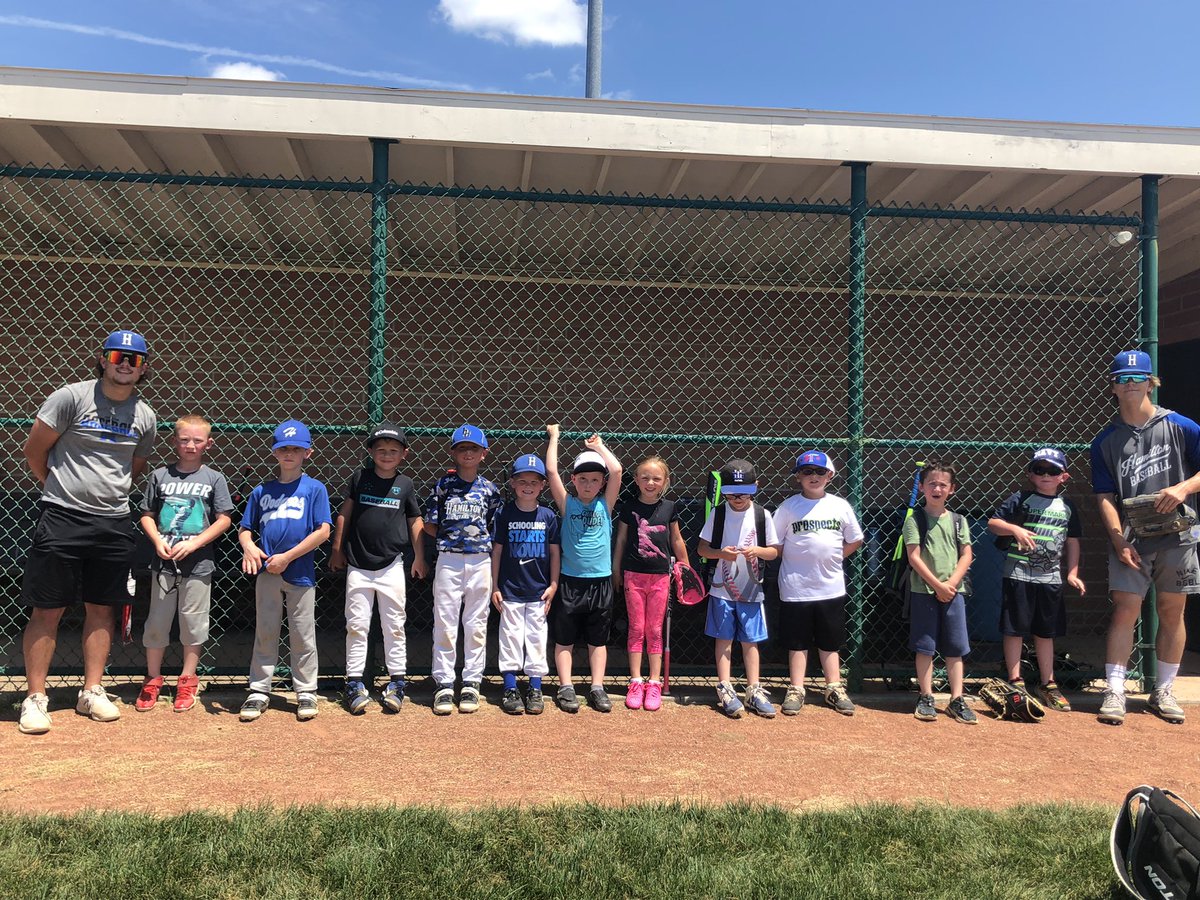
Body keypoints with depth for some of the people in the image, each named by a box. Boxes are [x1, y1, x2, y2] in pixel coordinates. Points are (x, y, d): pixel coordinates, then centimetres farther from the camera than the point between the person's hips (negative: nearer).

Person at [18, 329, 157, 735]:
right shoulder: (71, 397, -7)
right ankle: (35, 698, 10)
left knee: (101, 609, 10)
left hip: (114, 523, 4)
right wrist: (61, 489, 8)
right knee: (47, 610, 0)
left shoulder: (145, 417, 6)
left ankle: (91, 692, 21)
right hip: (62, 519, -4)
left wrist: (109, 492, 12)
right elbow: (34, 450, -1)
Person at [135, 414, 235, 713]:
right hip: (164, 562, 2)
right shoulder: (160, 475, 5)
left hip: (199, 564, -1)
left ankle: (187, 681, 20)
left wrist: (194, 543, -13)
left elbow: (224, 519, -2)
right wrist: (158, 541, -9)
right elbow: (147, 515, 9)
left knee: (193, 623, 5)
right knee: (156, 622, 8)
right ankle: (153, 680, 23)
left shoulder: (214, 478, 0)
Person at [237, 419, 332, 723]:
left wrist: (287, 557, -13)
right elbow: (245, 527, 14)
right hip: (267, 573, 3)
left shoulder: (315, 489, -2)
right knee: (264, 634, 10)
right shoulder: (262, 491, 9)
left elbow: (323, 531, -9)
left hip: (300, 574, -3)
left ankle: (306, 693, 17)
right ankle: (259, 692, 20)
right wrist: (248, 546, -10)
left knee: (303, 637, 5)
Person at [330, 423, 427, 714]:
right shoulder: (359, 477, 1)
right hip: (358, 567, 0)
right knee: (357, 626, 4)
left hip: (391, 566, 0)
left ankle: (396, 681, 15)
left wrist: (419, 558, 8)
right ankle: (355, 683, 12)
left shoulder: (405, 484, 3)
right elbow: (344, 514, 7)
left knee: (394, 626, 6)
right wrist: (337, 550, 6)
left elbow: (416, 521, 9)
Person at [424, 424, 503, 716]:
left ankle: (471, 684, 15)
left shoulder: (490, 490, 5)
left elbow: (496, 529, 11)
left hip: (480, 562, 1)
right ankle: (444, 685, 9)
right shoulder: (443, 485, 3)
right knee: (445, 624, 1)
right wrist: (452, 536, 0)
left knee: (476, 625, 6)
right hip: (448, 561, -1)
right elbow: (430, 525, 5)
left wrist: (482, 540, -2)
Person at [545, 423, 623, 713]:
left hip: (600, 582, 1)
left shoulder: (605, 504, 3)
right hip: (570, 581, -1)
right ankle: (566, 688, 12)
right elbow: (551, 471, -7)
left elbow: (617, 470, -8)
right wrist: (554, 437, 2)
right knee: (564, 639, 5)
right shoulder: (567, 503, 1)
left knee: (598, 640, 9)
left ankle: (597, 688, 15)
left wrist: (599, 446, 4)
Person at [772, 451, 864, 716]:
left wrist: (831, 559, 3)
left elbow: (854, 541, 11)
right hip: (796, 588, -2)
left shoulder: (840, 506, 1)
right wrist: (798, 562, -5)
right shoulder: (789, 507, -5)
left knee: (830, 642, 14)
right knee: (797, 642, 8)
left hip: (831, 587, 2)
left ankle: (834, 689, 25)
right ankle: (796, 690, 17)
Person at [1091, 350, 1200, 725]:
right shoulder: (1105, 441, 5)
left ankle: (1163, 691, 19)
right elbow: (1105, 497, 1)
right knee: (1125, 610, -5)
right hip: (1130, 539, 0)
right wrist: (1119, 541, -10)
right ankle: (1115, 691, -1)